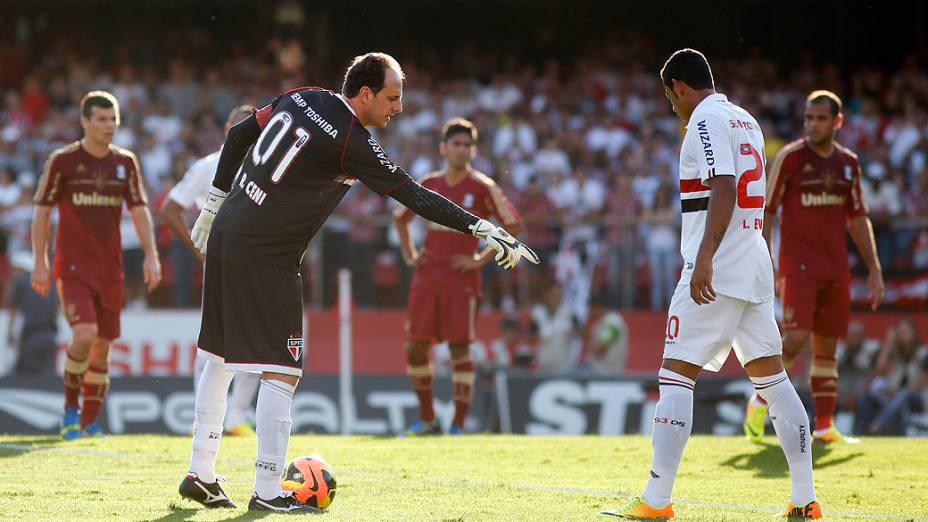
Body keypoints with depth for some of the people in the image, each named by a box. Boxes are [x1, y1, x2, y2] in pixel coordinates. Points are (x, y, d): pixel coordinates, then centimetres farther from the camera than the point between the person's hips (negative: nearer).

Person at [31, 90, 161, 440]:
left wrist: (151, 256, -4)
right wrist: (40, 262, -5)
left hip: (110, 269, 4)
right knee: (85, 335, -21)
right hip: (72, 267, -4)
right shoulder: (62, 161, -3)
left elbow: (139, 210, 8)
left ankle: (89, 422, 18)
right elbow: (41, 212, 0)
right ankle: (70, 407, -2)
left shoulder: (126, 163, 8)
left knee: (102, 346, 6)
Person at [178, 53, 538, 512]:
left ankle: (200, 474, 22)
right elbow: (412, 195, -18)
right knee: (281, 373, -5)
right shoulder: (352, 142, -16)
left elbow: (237, 136, 17)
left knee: (220, 359, 15)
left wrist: (215, 202, 26)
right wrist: (482, 229, -16)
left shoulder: (300, 98, 8)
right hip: (265, 260, -9)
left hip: (225, 234, 9)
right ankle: (267, 492, -5)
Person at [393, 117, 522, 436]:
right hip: (426, 278, 4)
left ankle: (458, 425, -3)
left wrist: (481, 259, -9)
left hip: (461, 279, -4)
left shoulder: (483, 188, -2)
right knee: (415, 347, 1)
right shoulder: (428, 185, 10)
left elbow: (513, 225, -4)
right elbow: (400, 218, 26)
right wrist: (409, 255, 12)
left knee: (459, 348, -8)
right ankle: (426, 419, 15)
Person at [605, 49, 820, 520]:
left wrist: (704, 260, -26)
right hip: (754, 267, 9)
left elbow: (724, 191, -20)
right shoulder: (746, 121, 17)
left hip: (715, 273, -9)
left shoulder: (706, 122, -9)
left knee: (676, 375, -6)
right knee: (771, 375, 10)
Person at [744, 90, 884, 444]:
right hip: (798, 264, -5)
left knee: (828, 346, 4)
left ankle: (824, 425, 6)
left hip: (836, 267, 5)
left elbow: (858, 219, 17)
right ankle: (760, 400, 0)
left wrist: (874, 269, 12)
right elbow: (766, 212, -3)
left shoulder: (848, 163, 10)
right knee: (796, 336, -18)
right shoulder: (789, 158, -4)